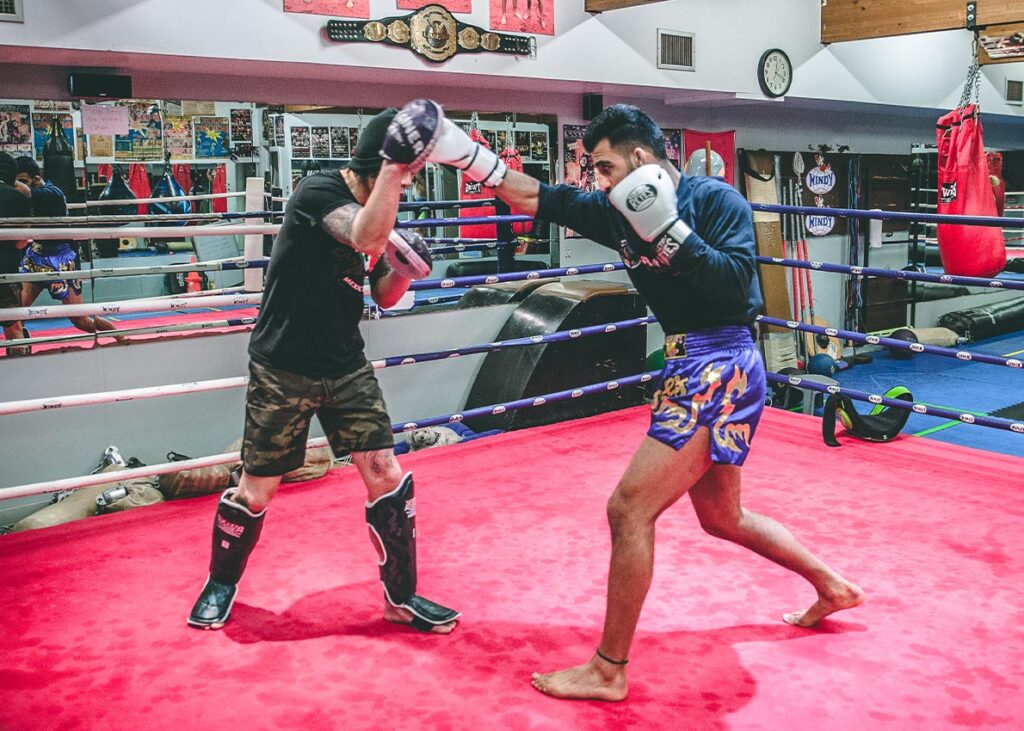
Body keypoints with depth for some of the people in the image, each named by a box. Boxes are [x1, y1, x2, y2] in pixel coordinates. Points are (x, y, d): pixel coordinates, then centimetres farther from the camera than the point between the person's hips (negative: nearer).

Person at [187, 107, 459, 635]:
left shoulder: (376, 210, 6)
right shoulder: (318, 191, -16)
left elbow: (382, 296, 14)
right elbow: (366, 239, -36)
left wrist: (402, 273, -7)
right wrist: (394, 163, -36)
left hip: (346, 369, 6)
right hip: (283, 372, -6)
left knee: (387, 478, 0)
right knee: (256, 492, 5)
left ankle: (401, 596, 16)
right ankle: (220, 584, 32)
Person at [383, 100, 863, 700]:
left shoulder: (716, 199, -11)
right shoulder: (620, 210, 8)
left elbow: (737, 286, -23)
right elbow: (536, 197, 5)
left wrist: (669, 229, -24)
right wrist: (465, 153, -3)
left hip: (721, 366, -9)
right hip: (688, 365, 9)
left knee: (629, 508, -11)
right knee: (722, 517, 21)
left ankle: (608, 671, 1)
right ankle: (832, 586, 42)